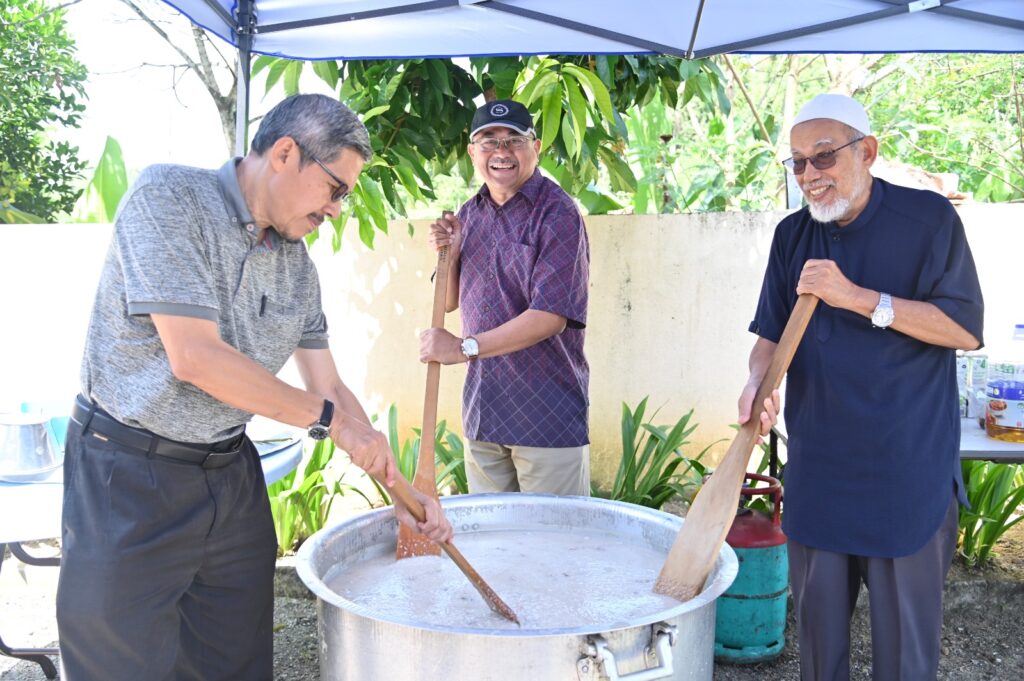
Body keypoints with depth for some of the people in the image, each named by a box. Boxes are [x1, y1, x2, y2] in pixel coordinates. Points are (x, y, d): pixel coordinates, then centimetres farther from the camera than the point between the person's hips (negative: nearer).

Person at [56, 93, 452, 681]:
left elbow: (329, 386, 11)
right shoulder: (168, 196, -14)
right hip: (129, 477, -6)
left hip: (232, 473, 6)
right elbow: (193, 357, -23)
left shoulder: (297, 264, 6)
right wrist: (329, 418, -16)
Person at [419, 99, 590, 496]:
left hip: (547, 414, -6)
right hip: (482, 411, 6)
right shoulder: (469, 214, 11)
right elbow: (450, 301, 17)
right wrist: (450, 253, -3)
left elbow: (550, 315, -19)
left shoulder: (557, 214, -11)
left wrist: (464, 347, -17)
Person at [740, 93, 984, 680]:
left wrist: (857, 297, -20)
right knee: (818, 624, 15)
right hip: (817, 468, 4)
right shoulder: (793, 236, 7)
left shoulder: (929, 219, -6)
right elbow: (771, 334, 10)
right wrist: (757, 381, -12)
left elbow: (967, 330, -11)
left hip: (908, 470, -4)